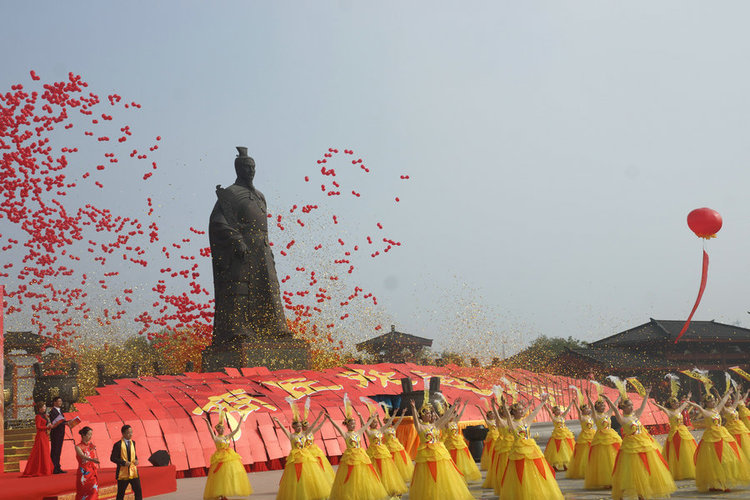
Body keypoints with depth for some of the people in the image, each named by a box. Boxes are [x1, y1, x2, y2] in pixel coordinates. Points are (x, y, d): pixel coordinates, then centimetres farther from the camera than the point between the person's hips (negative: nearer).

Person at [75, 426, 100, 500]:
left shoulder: (92, 446, 11)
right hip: (83, 474, -4)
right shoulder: (78, 447, -5)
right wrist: (92, 460, -41)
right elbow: (82, 456, -26)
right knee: (82, 494, -1)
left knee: (94, 493, -5)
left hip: (93, 474, 4)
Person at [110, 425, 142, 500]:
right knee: (121, 494, 7)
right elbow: (112, 458, -11)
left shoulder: (132, 442, 8)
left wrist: (136, 460, 0)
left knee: (138, 491, 0)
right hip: (123, 473, -5)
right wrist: (123, 462, -20)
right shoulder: (118, 445, -11)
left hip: (133, 472, 5)